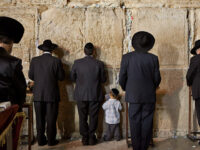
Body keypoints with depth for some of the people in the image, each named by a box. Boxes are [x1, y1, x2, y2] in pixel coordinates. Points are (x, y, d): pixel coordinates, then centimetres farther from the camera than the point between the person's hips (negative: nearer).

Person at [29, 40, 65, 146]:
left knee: (40, 119, 11)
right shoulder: (56, 61, -9)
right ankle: (51, 140, 16)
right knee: (51, 119, 7)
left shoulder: (34, 60, -1)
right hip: (52, 95, -2)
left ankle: (41, 140, 19)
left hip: (38, 95, 2)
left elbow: (31, 76, 6)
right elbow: (61, 77, -4)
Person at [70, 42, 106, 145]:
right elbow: (103, 79, 1)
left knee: (83, 118, 12)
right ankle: (91, 138, 17)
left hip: (81, 95, 1)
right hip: (95, 95, 0)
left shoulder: (77, 63, -6)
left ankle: (84, 138, 18)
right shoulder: (99, 64, -8)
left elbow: (72, 78, 3)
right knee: (93, 117, 11)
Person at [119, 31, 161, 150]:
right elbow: (157, 78, 0)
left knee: (135, 122, 9)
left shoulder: (127, 57, -8)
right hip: (149, 96, 1)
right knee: (147, 123, 9)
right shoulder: (153, 58, -5)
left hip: (134, 96, 0)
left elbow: (122, 78, -5)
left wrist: (126, 89, 14)